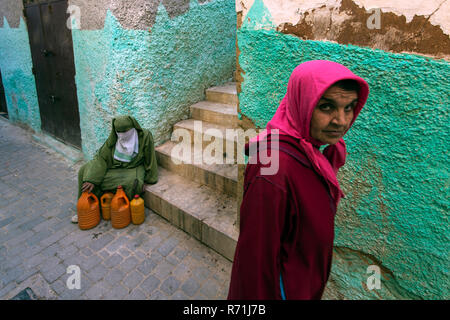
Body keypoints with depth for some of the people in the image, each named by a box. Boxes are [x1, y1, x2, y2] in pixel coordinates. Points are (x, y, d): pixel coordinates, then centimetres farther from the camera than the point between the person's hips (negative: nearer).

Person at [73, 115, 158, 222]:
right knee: (85, 171, -7)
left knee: (133, 182, -38)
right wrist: (91, 179, -25)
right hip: (114, 166, 4)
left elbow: (149, 159, -10)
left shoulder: (145, 136, -20)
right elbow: (101, 157, -15)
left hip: (133, 167, -4)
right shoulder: (114, 137, -12)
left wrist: (149, 179, -4)